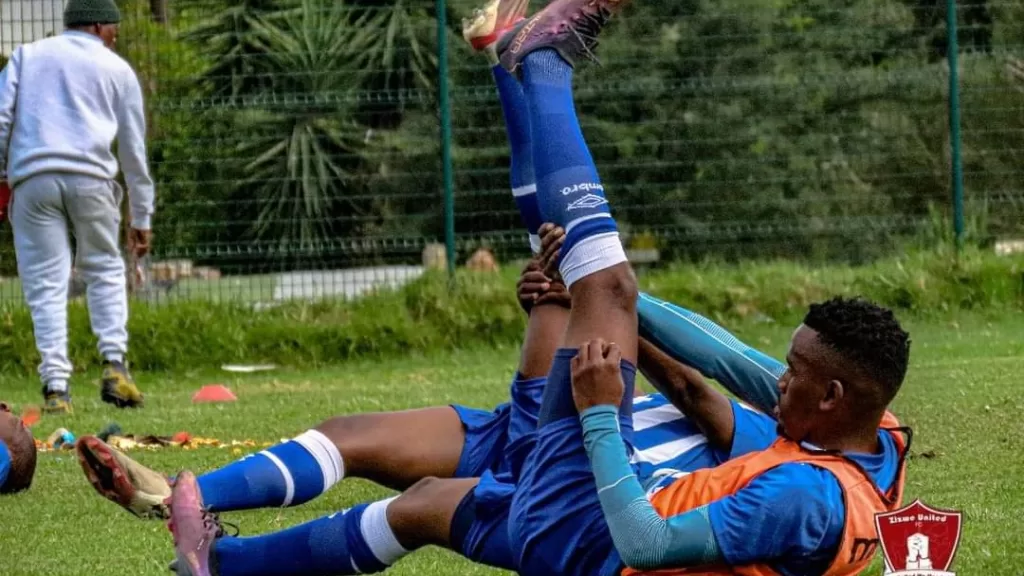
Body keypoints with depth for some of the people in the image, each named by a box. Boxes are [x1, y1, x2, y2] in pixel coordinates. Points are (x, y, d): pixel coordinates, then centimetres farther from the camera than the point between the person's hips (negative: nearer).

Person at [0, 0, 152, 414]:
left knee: (45, 284, 2)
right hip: (90, 178, 0)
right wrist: (141, 217, 22)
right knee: (104, 271, 16)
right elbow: (134, 149, 17)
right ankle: (114, 366, 1)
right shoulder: (117, 70, 16)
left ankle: (56, 386, -5)